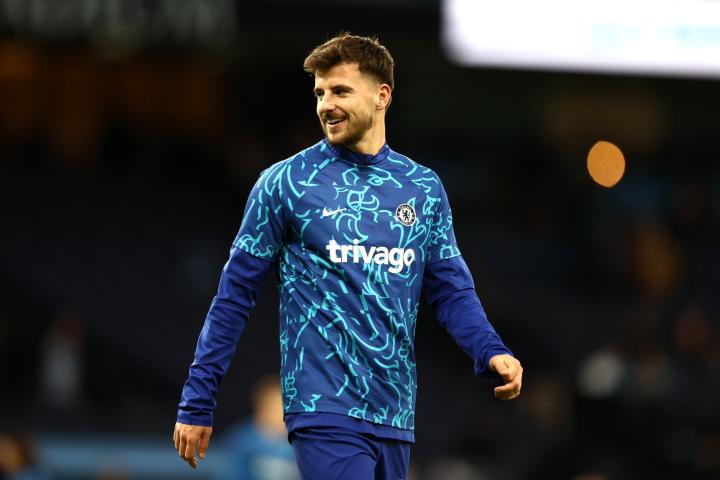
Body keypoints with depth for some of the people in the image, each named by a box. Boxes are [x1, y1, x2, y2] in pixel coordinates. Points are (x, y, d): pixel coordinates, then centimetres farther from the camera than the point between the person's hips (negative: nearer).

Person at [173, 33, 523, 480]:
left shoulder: (424, 188, 10)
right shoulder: (284, 183, -1)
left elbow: (450, 290, 11)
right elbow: (235, 295, 0)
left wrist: (491, 352, -9)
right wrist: (197, 403, -2)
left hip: (396, 418, 5)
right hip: (326, 410, -5)